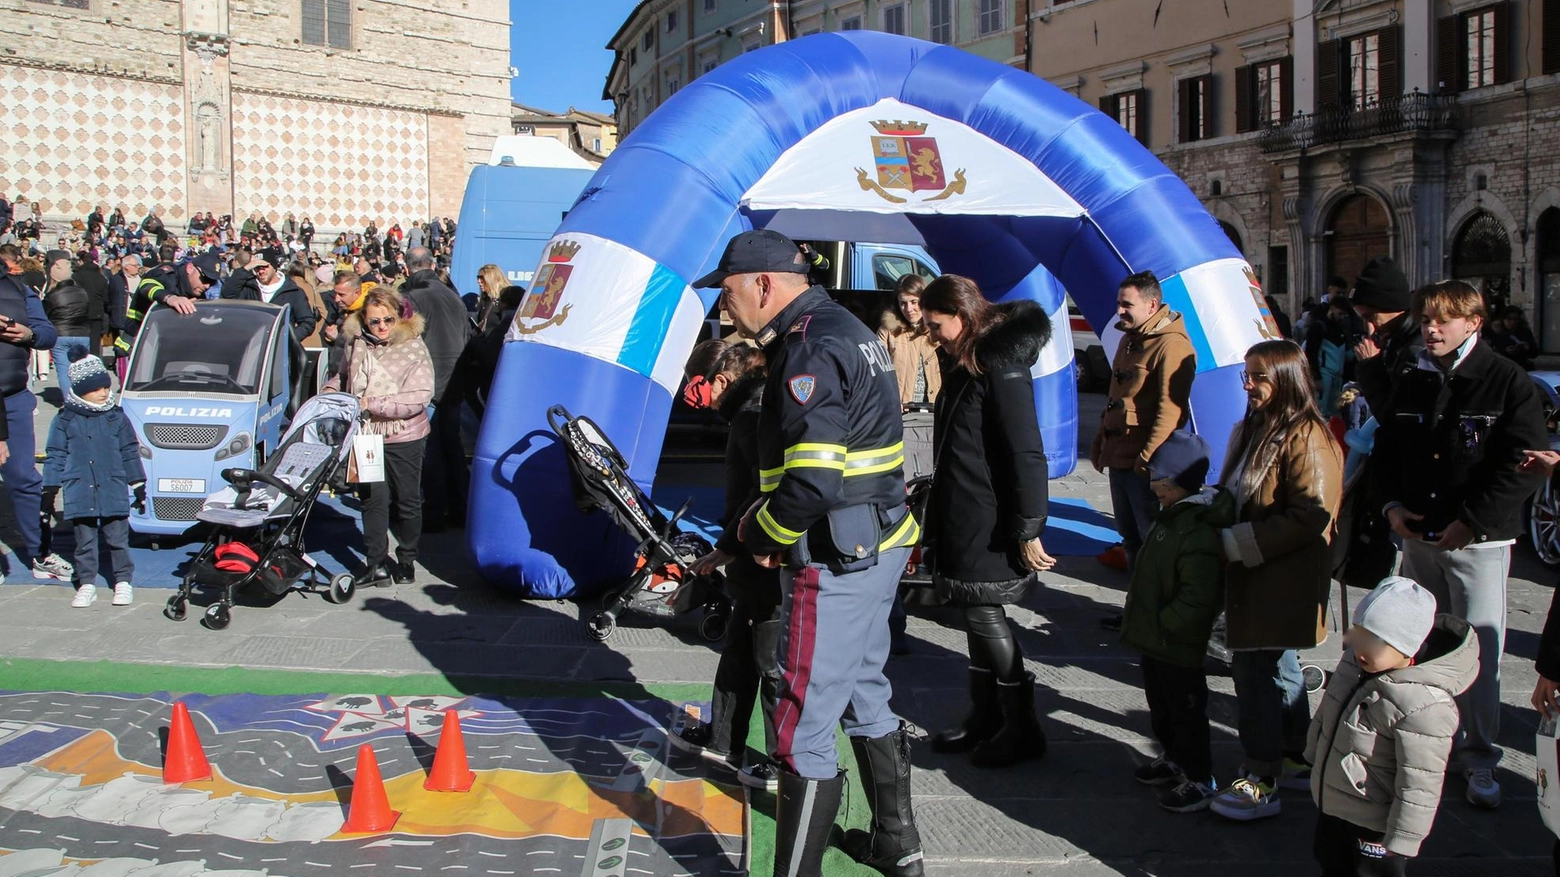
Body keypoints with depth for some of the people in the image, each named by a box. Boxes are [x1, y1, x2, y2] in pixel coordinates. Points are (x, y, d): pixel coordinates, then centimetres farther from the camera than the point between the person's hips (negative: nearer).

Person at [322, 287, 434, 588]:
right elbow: (342, 378, 24)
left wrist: (371, 404, -21)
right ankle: (376, 563, 11)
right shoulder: (356, 346, 4)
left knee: (408, 500, 9)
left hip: (404, 438, -3)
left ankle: (407, 560, 27)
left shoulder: (413, 348, -10)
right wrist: (328, 393, 3)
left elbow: (419, 397, -19)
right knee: (373, 500, 2)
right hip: (366, 435, 3)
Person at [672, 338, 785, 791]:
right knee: (739, 649, 22)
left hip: (771, 562, -10)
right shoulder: (753, 408, 12)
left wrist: (726, 549, -18)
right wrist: (731, 545, 15)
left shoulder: (755, 414, -20)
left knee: (774, 663, 2)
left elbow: (766, 494, -26)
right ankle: (722, 738, 37)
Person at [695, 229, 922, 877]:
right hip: (880, 548, 11)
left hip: (835, 564, -11)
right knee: (865, 697, 23)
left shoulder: (811, 348, -19)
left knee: (804, 731, -2)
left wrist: (756, 534, -9)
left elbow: (812, 483, -27)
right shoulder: (846, 328, 13)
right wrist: (770, 527, 8)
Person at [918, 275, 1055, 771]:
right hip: (962, 522, 9)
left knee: (983, 614, -4)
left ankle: (1023, 729, 9)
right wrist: (938, 518, 21)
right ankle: (985, 719, 24)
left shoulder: (1000, 367, -17)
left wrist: (1028, 530, -22)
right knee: (978, 616, 14)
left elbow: (1026, 453, -21)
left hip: (989, 524, -9)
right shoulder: (963, 362, 13)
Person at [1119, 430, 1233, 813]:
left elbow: (1197, 598, -31)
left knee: (1186, 712, 6)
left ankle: (1199, 780, 20)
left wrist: (1164, 623, -20)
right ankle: (1173, 759, 42)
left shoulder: (1199, 534, -28)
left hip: (1179, 648, -10)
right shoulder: (1171, 516, 4)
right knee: (1160, 706, 24)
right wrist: (1143, 618, 16)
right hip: (1155, 639, 10)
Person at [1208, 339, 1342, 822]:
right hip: (1253, 574, 10)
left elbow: (1311, 515, -23)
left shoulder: (1306, 439, -17)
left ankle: (1261, 783, 2)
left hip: (1282, 582, -9)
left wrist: (1239, 543, -21)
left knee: (1255, 668, -7)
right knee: (1276, 665, 18)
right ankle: (1298, 761, 33)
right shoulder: (1252, 430, 12)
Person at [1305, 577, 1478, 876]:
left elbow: (1419, 783, -26)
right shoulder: (1356, 663, -6)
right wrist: (1314, 756, 22)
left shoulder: (1424, 705, -31)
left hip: (1374, 826, -8)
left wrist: (1401, 841, -21)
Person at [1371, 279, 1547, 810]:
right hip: (1417, 537, 5)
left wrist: (1472, 520, -15)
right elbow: (1386, 450, 18)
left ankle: (1479, 757, 9)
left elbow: (1525, 464, -12)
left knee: (1479, 654, -3)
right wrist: (1391, 504, 2)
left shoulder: (1507, 382, -8)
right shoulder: (1410, 384, 10)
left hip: (1479, 542, -5)